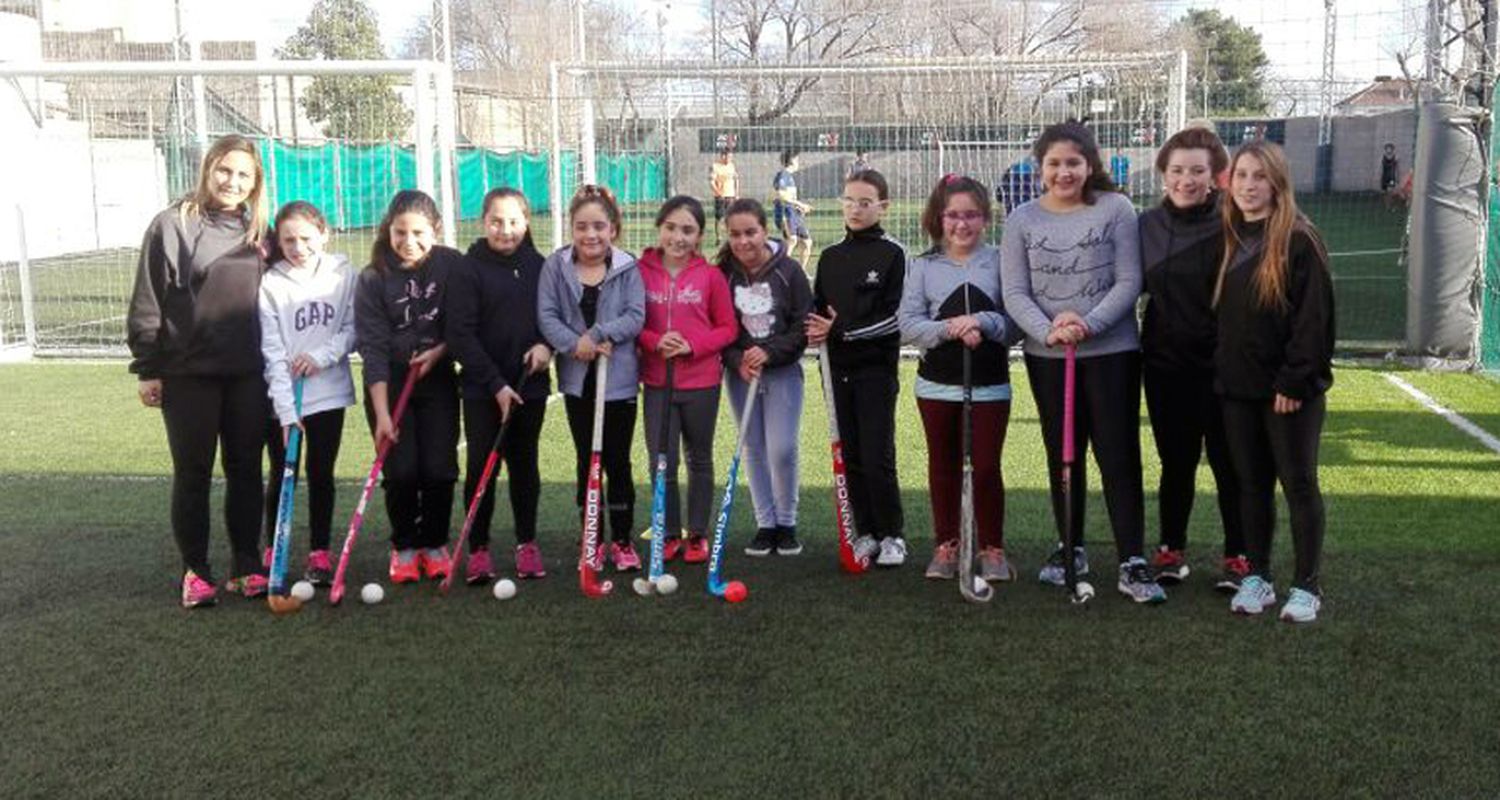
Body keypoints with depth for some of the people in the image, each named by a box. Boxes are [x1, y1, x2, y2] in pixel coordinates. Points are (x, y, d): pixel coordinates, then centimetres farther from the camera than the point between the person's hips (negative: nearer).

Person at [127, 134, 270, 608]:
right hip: (188, 373, -3)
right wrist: (147, 369, -6)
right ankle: (195, 570, 15)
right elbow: (147, 303, -4)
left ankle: (246, 565, 19)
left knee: (246, 470, 9)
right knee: (193, 473, 5)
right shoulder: (174, 225, -5)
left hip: (247, 374, 4)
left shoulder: (258, 232, 8)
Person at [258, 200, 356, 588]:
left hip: (328, 392, 1)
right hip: (281, 399, -1)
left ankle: (319, 553, 19)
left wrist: (322, 354, -16)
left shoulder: (343, 274, -2)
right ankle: (273, 552, 23)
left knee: (321, 474, 9)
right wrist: (286, 409, -18)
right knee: (281, 476, 8)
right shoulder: (270, 283, -8)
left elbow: (352, 329, 2)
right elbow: (272, 352, -11)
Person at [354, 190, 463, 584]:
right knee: (401, 471, -5)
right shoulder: (373, 279, -13)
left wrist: (439, 351, -16)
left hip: (438, 380, 1)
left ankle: (434, 544, 17)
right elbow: (374, 349, -16)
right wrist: (382, 414, -21)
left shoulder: (453, 265, -9)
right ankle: (404, 547, 15)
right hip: (389, 385, -1)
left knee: (439, 469, -3)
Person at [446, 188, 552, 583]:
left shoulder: (539, 267, 4)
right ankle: (478, 549, 12)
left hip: (530, 385, 3)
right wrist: (496, 384, -15)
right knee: (481, 467, 0)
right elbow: (461, 334, -10)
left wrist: (546, 345, -10)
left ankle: (527, 543, 24)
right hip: (483, 389, -3)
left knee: (525, 465, 12)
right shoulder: (470, 270, -6)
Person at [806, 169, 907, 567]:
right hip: (839, 369, 5)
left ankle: (893, 534, 8)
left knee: (878, 457, -6)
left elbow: (894, 317, -10)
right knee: (851, 456, 8)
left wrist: (841, 331, -15)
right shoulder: (830, 257, 12)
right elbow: (817, 309, 15)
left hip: (877, 368, -5)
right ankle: (866, 533, 18)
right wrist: (816, 331, -9)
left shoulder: (893, 254, -3)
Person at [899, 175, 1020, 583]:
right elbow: (908, 326, -5)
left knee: (986, 468, 1)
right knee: (944, 467, 13)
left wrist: (983, 322, -21)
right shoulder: (923, 266, 2)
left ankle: (992, 548, 17)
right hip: (937, 384, 2)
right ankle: (946, 546, 26)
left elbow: (1016, 321, -4)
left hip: (990, 385, -2)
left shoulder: (1000, 261, -1)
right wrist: (950, 329, -19)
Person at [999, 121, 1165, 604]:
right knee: (1062, 456, 14)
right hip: (1046, 357, 3)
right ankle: (1071, 549, 29)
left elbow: (1129, 282, -7)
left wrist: (1088, 323, -20)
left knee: (1119, 456, -2)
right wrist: (1047, 330, -19)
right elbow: (1015, 293, -3)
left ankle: (1133, 564, 2)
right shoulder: (1022, 220, 1)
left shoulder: (1116, 210, -5)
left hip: (1112, 352, -2)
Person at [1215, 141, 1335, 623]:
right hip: (1238, 387, 6)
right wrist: (1222, 370, 6)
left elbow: (1314, 318, -14)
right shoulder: (1229, 240, 10)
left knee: (1299, 483, 3)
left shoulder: (1299, 241, -10)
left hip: (1290, 389, -6)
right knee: (1251, 484, 12)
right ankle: (1257, 578, 22)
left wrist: (1295, 381, -17)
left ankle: (1307, 586, 13)